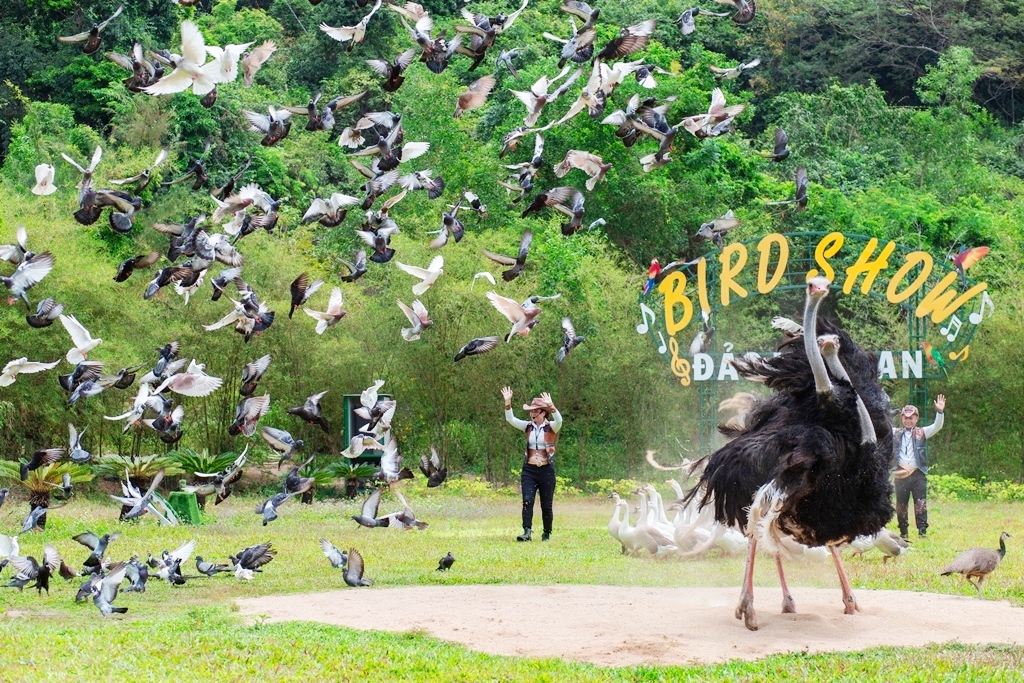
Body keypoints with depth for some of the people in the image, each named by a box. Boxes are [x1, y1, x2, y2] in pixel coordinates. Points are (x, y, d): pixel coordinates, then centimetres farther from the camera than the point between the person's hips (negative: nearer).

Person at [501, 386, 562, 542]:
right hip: (529, 470, 3)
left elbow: (559, 420, -25)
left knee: (546, 505, 5)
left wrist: (550, 405, -40)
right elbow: (511, 419, -1)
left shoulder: (551, 427, -4)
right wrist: (508, 402, -15)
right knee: (527, 501, -13)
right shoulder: (528, 426, 7)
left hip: (546, 470, -3)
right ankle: (527, 532, -18)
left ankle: (547, 533, 18)